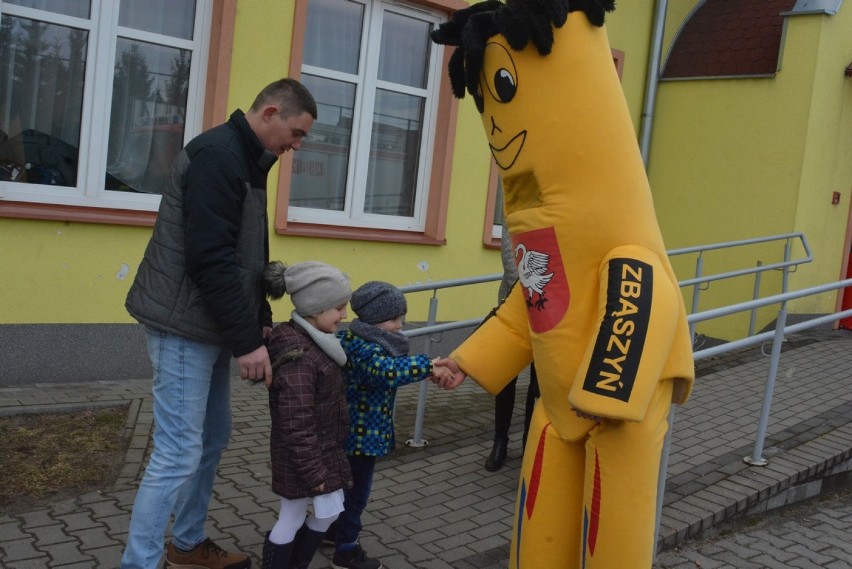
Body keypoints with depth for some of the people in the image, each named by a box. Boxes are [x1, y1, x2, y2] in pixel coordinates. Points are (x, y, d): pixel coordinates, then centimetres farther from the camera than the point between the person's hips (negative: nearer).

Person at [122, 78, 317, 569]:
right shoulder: (217, 155, -17)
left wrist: (261, 321, 12)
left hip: (210, 325, 10)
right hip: (186, 326, -10)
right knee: (179, 454, -6)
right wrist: (246, 340, -22)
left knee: (213, 439, 17)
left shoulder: (244, 160, 14)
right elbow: (209, 259, -25)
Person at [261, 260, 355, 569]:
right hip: (302, 455, -10)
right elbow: (297, 425, -28)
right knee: (293, 519, 8)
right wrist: (314, 472, -21)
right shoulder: (297, 358, -29)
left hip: (324, 449, 10)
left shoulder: (311, 343, 4)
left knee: (329, 510, 19)